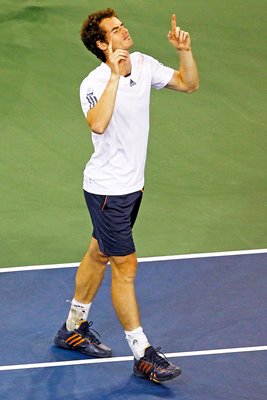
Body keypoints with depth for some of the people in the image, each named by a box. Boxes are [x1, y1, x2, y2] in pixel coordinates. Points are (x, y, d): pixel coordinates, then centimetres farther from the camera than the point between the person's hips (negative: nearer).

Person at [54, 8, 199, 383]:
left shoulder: (143, 64, 0)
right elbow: (98, 124, -42)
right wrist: (115, 76, -42)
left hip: (132, 183, 8)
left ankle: (73, 330, 36)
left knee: (98, 254, 20)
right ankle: (143, 355, 2)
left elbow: (188, 84, 8)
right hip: (107, 189, -8)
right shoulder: (94, 83, -23)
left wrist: (185, 52, -9)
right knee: (125, 265, -4)